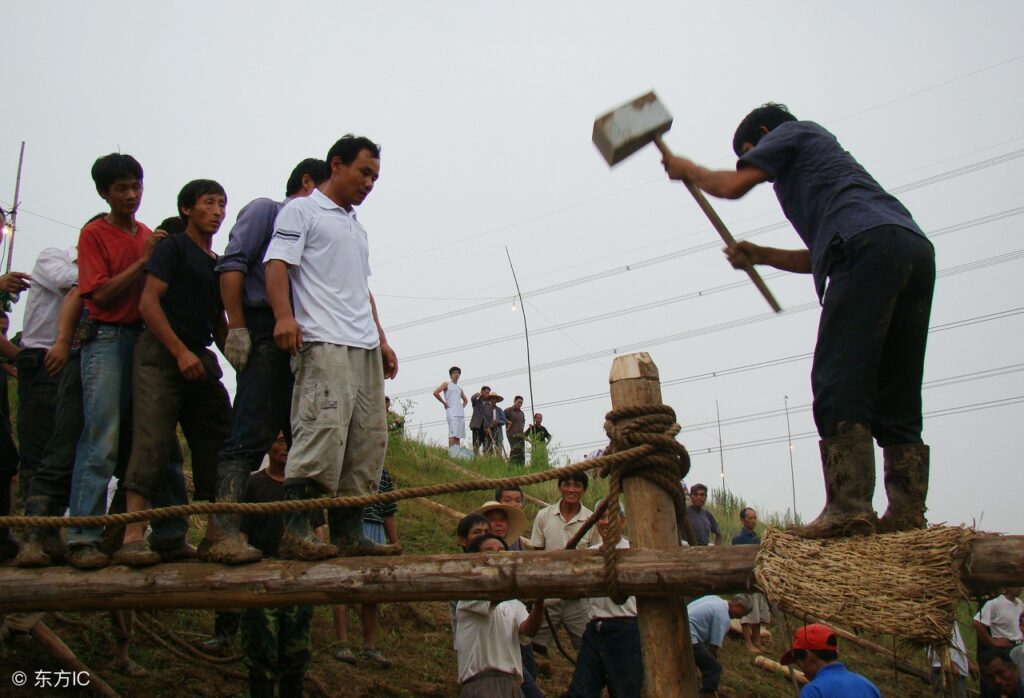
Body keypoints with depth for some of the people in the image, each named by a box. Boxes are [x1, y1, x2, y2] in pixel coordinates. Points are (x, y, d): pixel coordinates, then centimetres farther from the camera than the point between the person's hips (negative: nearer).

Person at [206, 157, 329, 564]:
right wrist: (237, 328, -15)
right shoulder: (265, 210, 9)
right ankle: (222, 531, -19)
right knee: (252, 435, -16)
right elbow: (232, 264, -4)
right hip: (266, 334, -8)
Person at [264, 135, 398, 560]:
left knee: (369, 439, 4)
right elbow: (277, 263, -7)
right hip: (324, 344, -9)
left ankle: (348, 533, 8)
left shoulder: (357, 228, 30)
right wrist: (284, 316, -23)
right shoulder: (301, 210, 5)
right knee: (323, 430, -19)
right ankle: (294, 532, -16)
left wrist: (381, 340, 22)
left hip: (365, 348, 9)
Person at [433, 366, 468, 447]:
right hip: (452, 414, -7)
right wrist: (444, 403, -6)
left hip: (461, 414, 7)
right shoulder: (446, 384, 6)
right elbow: (435, 393, -8)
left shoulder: (459, 389, 24)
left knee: (459, 435, 3)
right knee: (453, 435, -16)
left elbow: (465, 400, 38)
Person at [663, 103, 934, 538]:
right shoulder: (820, 157, 42)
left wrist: (688, 170, 27)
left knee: (838, 382, -14)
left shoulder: (792, 132, 19)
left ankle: (848, 506, -21)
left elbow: (732, 186, 9)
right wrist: (760, 255, 34)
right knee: (896, 396, 5)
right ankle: (908, 511, -1)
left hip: (869, 242, -9)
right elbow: (819, 259, 39)